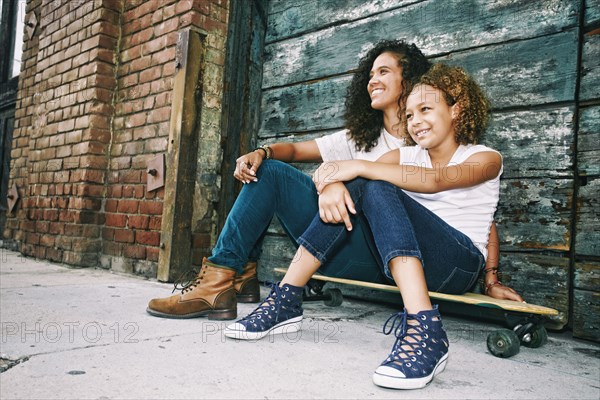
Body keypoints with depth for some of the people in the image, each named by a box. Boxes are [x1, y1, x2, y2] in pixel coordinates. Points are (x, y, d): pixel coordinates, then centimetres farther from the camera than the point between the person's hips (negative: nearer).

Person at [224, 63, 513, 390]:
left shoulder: (486, 158, 2)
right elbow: (347, 171, -4)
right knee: (355, 186, -19)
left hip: (460, 265, -4)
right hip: (406, 262, 4)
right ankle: (285, 301, -19)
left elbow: (435, 180, -22)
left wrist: (358, 166, -28)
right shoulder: (404, 156, 15)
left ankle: (424, 330, -43)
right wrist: (333, 182, -29)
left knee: (378, 189, -27)